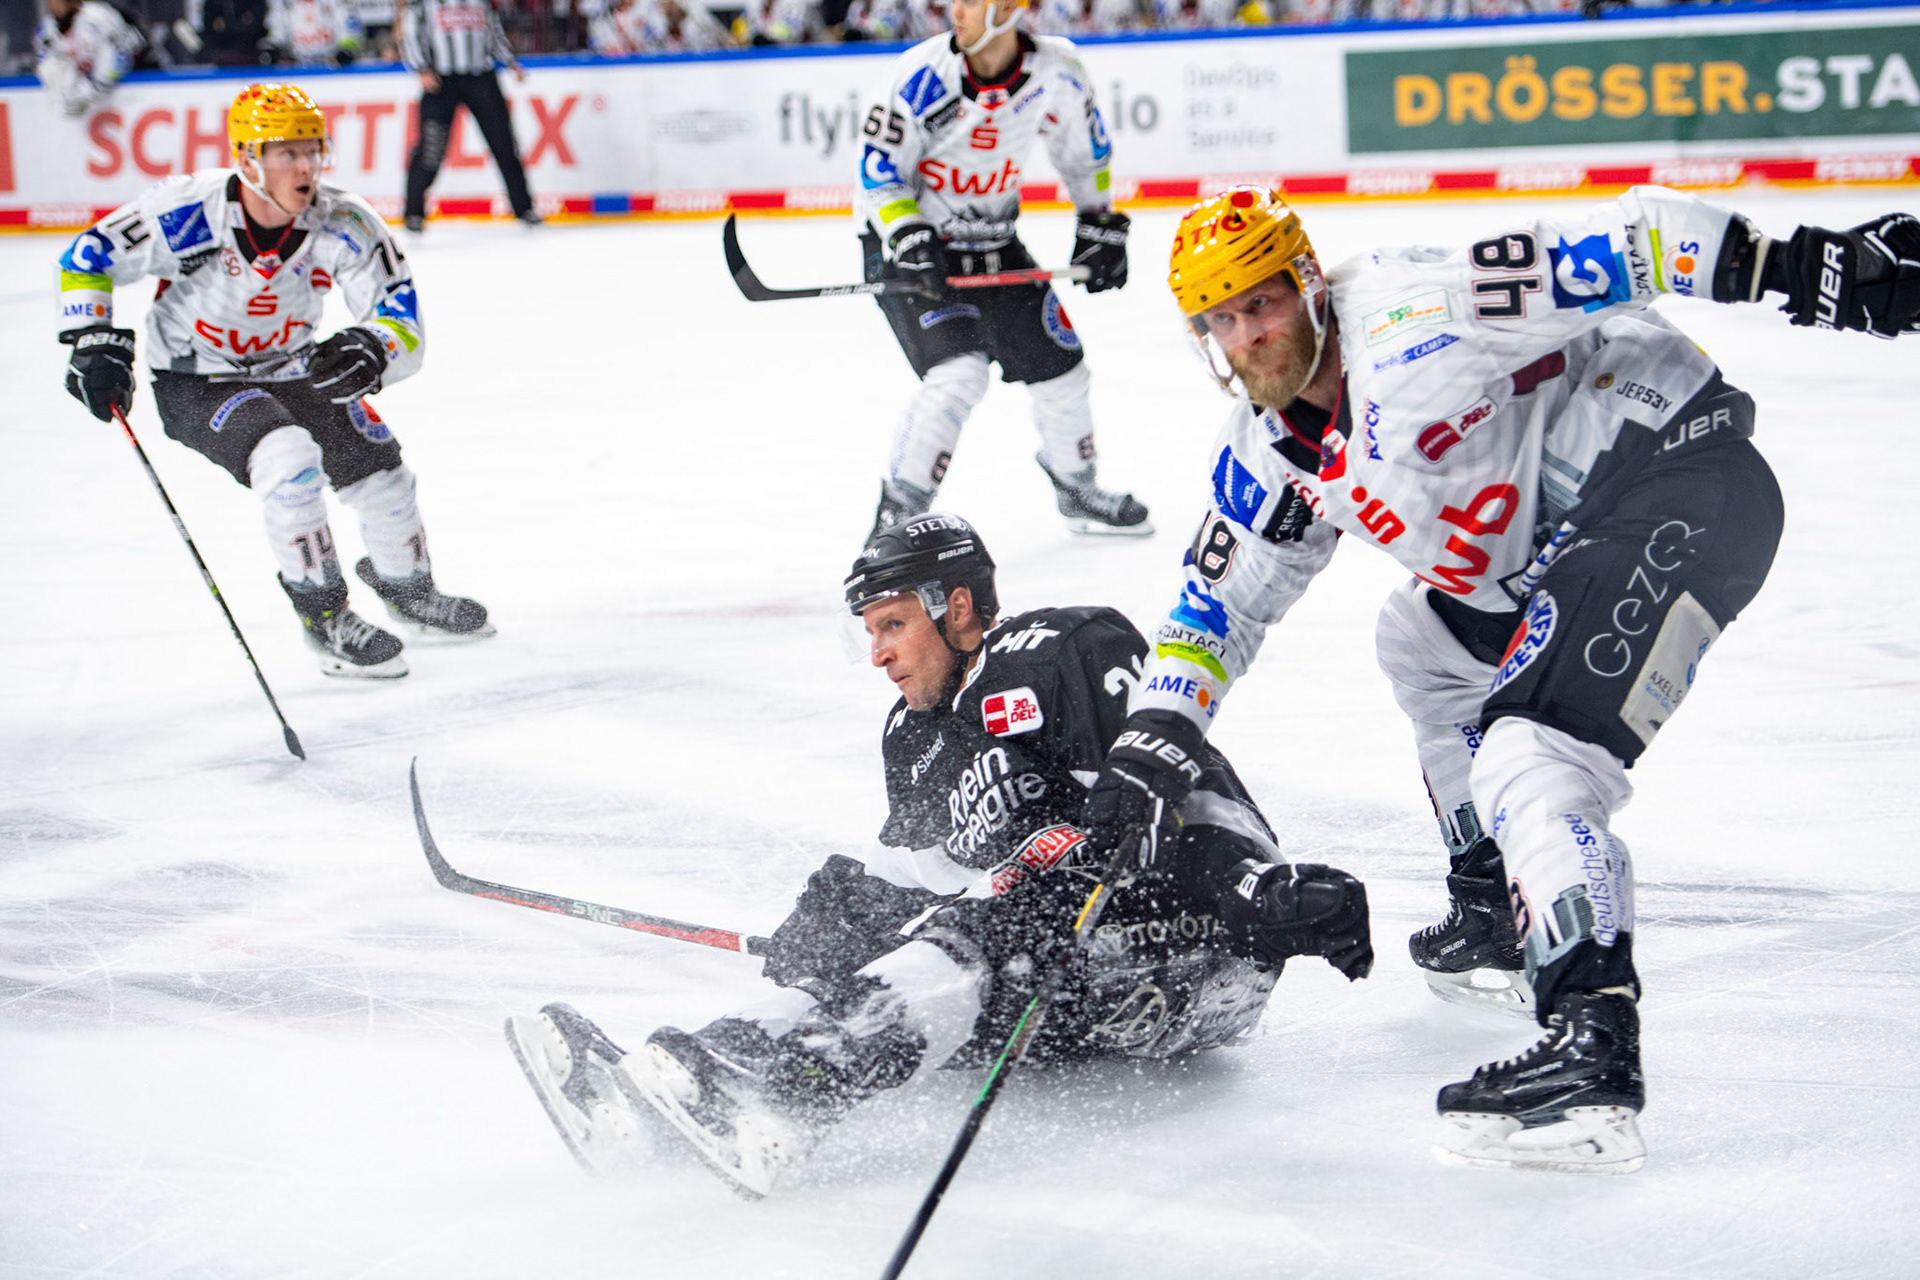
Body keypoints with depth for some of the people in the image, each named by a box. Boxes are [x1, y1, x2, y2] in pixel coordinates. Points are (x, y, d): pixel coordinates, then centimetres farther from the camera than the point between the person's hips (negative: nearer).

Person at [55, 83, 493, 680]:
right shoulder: (187, 211, -28)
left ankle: (405, 585, 29)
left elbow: (404, 322, -21)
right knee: (288, 454, -29)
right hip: (193, 384, -4)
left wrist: (371, 351, -43)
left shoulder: (344, 224, -21)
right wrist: (94, 343, -22)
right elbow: (87, 258, -13)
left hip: (289, 370, 4)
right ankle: (323, 615, -12)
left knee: (376, 462, -3)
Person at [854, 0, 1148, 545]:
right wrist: (911, 241, -27)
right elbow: (878, 165, -16)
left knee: (1059, 363, 9)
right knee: (958, 373, -23)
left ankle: (1076, 490, 34)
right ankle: (896, 515, -13)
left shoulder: (1055, 73, -12)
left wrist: (1100, 226, 8)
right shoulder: (922, 73, -23)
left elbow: (1084, 149, 8)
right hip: (905, 239, -5)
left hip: (993, 241, 5)